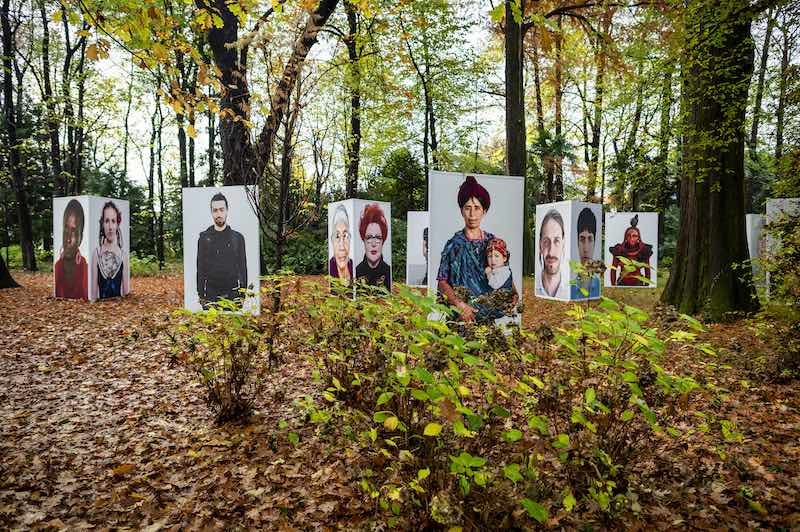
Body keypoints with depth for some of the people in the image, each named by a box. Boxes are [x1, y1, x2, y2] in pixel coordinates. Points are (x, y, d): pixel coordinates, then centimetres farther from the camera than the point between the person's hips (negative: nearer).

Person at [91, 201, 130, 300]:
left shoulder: (122, 254, 3)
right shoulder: (97, 253, 2)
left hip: (119, 301, 0)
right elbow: (94, 289, 3)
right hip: (101, 302, 0)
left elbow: (125, 290, 6)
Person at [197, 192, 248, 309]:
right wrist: (200, 294, 1)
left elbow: (243, 267, 5)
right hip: (210, 295, 0)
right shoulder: (204, 238, 6)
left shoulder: (237, 237, 5)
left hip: (233, 295, 0)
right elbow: (200, 268, 6)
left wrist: (243, 294, 0)